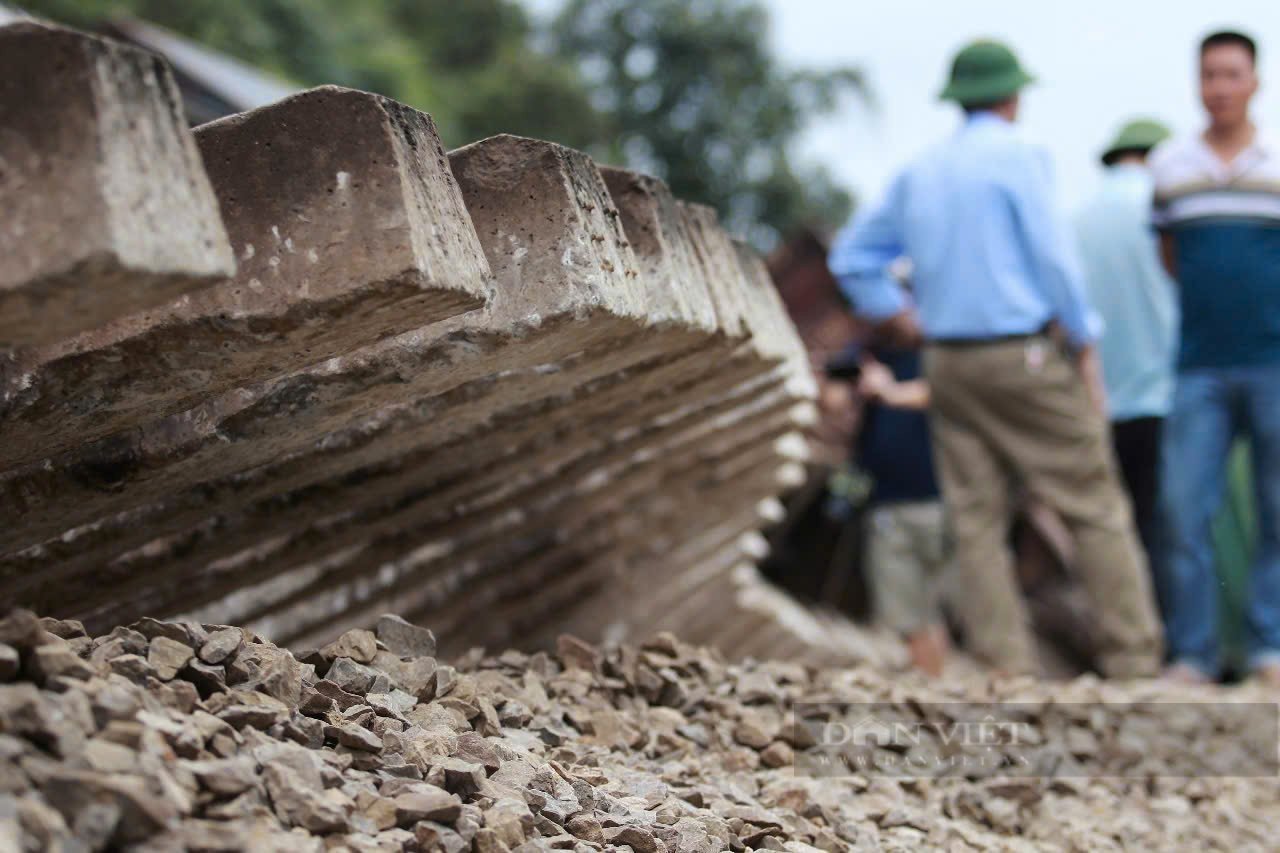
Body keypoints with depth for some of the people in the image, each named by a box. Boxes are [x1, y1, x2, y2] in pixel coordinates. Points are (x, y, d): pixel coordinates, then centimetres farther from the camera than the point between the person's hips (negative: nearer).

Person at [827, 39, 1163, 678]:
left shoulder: (919, 173, 13)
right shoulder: (1017, 155, -6)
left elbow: (850, 257, 18)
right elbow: (1054, 257, -12)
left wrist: (904, 322, 17)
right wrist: (1085, 350, -4)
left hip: (949, 362, 6)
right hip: (1028, 356, -6)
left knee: (976, 522, 3)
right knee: (1095, 508, 0)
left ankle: (1008, 672, 1)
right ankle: (1134, 660, 0)